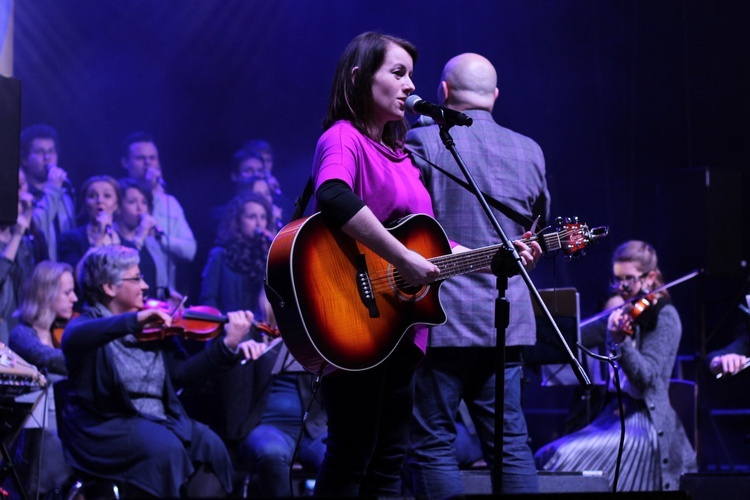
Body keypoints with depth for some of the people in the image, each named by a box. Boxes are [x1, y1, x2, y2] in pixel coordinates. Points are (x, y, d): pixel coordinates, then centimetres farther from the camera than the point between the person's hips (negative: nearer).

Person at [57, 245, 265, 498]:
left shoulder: (151, 326, 14)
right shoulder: (88, 323, -3)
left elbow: (181, 373, 7)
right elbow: (74, 340, -29)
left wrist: (228, 346, -5)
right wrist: (135, 320, -39)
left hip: (160, 420, 6)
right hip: (107, 428, -6)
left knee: (209, 446, -21)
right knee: (166, 448, -32)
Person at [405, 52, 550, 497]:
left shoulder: (424, 142, -7)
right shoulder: (529, 151, 10)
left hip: (441, 315, -5)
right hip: (508, 318, 5)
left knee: (433, 443, -1)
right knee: (510, 441, 9)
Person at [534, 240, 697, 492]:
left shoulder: (664, 316, -6)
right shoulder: (623, 313, 14)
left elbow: (646, 377, -19)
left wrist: (622, 339, -33)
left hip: (644, 418, -8)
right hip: (615, 412, 8)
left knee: (568, 457, -26)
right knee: (546, 457, -8)